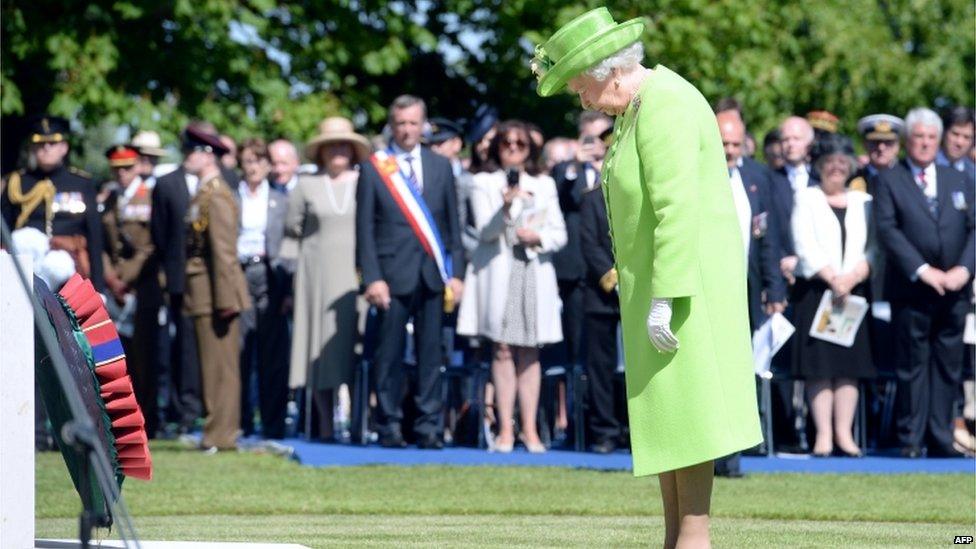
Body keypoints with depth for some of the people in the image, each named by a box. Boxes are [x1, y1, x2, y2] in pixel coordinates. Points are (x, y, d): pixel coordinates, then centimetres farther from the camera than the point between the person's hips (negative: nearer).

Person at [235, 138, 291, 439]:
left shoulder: (281, 201, 12)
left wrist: (288, 289, -2)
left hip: (270, 276, 0)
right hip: (238, 276, 0)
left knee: (273, 352, -2)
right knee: (239, 351, -3)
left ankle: (273, 422, 2)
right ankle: (240, 421, 3)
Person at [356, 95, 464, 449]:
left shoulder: (440, 167, 12)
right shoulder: (374, 169, 3)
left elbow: (453, 224, 12)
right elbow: (365, 229, 0)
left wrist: (456, 273, 4)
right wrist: (372, 278, -8)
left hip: (432, 274, 2)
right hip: (393, 273, -2)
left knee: (430, 353, 1)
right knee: (390, 353, -1)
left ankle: (428, 426, 3)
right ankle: (389, 425, 5)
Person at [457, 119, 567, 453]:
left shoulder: (543, 185, 15)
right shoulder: (484, 183, 7)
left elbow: (560, 235, 12)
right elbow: (486, 231, -5)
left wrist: (539, 237, -8)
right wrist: (506, 206, -22)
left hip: (533, 272, 2)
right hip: (497, 272, -2)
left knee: (529, 352, 0)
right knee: (502, 350, -6)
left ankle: (529, 429, 0)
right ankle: (505, 429, -6)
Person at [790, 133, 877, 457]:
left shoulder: (863, 202, 15)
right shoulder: (806, 199, 7)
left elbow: (872, 248, 7)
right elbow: (805, 246, -3)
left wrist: (852, 277, -10)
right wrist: (832, 279, -13)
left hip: (854, 293, 3)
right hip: (815, 292, -2)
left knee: (850, 366, -2)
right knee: (819, 367, -7)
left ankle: (844, 434, -1)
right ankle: (823, 435, -7)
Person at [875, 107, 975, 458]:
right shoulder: (890, 182, 4)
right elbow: (888, 230, -7)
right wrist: (923, 270, -15)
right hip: (911, 290, -3)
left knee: (948, 364, 3)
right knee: (912, 365, -2)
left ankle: (941, 439, 7)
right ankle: (911, 438, 2)